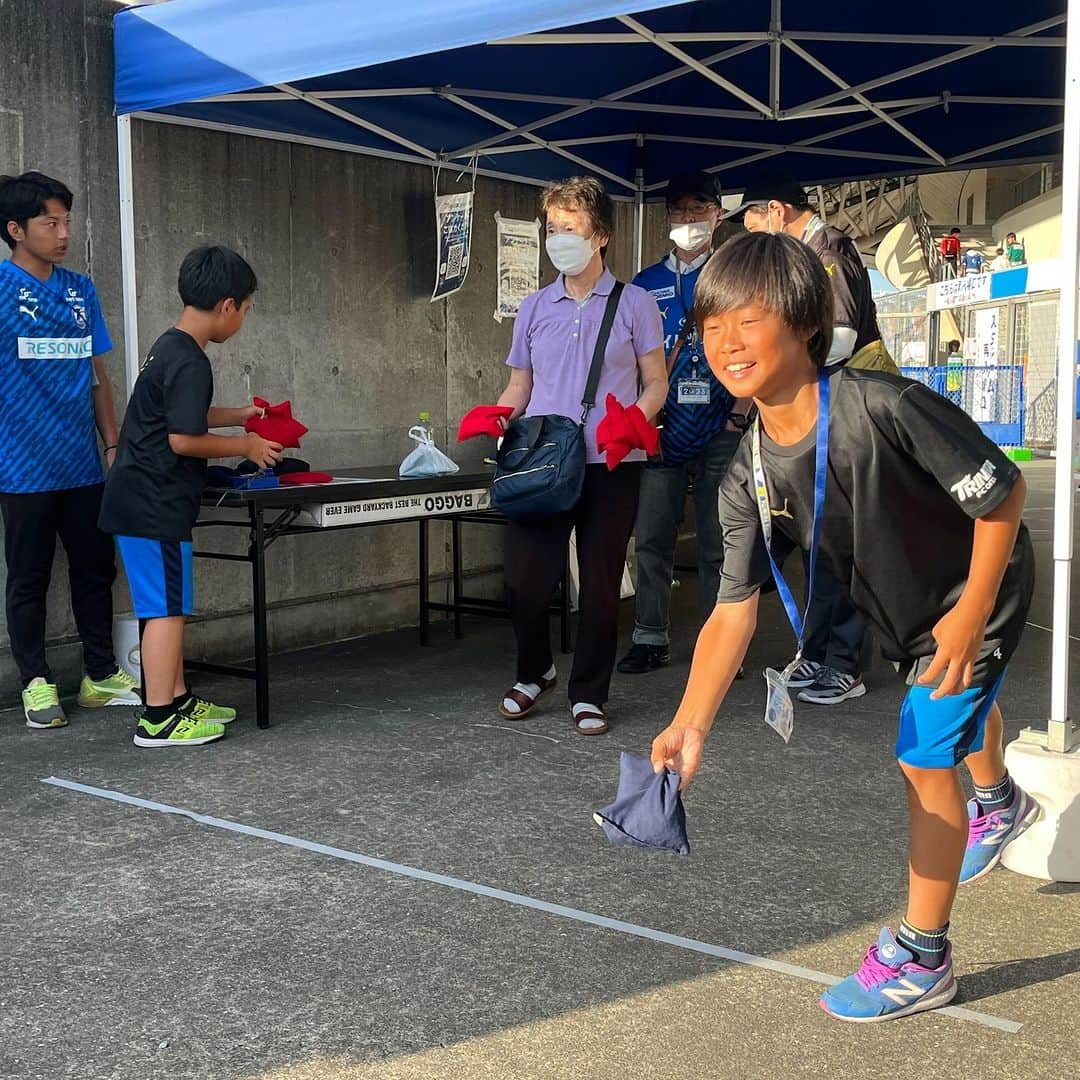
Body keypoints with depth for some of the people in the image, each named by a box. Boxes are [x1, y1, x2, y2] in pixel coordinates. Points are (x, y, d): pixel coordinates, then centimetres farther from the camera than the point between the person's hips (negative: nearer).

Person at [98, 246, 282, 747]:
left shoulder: (168, 347, 13)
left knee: (166, 605, 15)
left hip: (138, 500, 10)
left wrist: (239, 416, 28)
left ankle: (178, 698, 24)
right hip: (155, 505, -10)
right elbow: (183, 439, -22)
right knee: (166, 607, -5)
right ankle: (158, 719, -1)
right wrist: (244, 447, -10)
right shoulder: (189, 362, -18)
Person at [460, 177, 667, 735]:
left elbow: (656, 384, 5)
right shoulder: (534, 309, 13)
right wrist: (497, 417, -4)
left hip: (611, 465, -2)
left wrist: (632, 422, -15)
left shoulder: (634, 304, 4)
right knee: (525, 579, -2)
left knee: (600, 584, 3)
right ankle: (533, 672, 25)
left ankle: (588, 693, 18)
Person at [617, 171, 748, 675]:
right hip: (659, 428, 3)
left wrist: (741, 412, -7)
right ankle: (651, 639, 12)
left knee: (718, 543, 2)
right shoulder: (645, 284, 14)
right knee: (651, 539, 3)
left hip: (719, 431, -2)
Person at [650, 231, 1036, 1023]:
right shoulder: (748, 477, -20)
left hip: (977, 592, -7)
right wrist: (692, 725, -34)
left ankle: (921, 959, 14)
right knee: (960, 707, 33)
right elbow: (735, 609, -23)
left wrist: (971, 614, -25)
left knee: (925, 756, -6)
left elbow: (1002, 492, -28)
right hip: (901, 610, 7)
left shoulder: (884, 407, -39)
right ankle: (999, 802, 68)